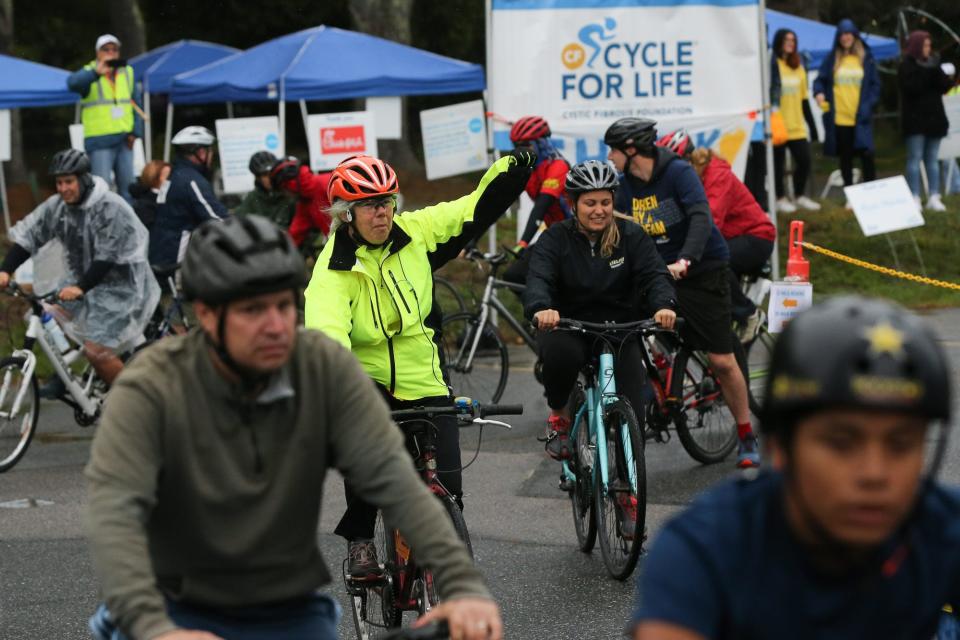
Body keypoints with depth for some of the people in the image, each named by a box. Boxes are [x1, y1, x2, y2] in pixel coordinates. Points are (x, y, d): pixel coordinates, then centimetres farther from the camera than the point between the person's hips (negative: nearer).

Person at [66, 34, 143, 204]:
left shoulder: (127, 72, 14)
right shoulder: (90, 73, -2)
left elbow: (135, 102, 17)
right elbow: (73, 83, -25)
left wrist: (136, 131, 5)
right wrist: (96, 73, -41)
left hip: (124, 139, 5)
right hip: (100, 140, -5)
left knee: (127, 184, 8)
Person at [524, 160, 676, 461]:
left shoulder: (631, 236, -1)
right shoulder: (556, 239, -6)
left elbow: (654, 274, -14)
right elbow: (538, 279, -22)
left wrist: (664, 305, -37)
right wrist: (541, 309, -46)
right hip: (568, 329, -1)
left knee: (632, 415, -12)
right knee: (560, 354, -37)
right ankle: (558, 414, -7)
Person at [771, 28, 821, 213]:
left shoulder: (798, 67, 12)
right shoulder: (772, 65, -7)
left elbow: (804, 99, 16)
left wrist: (811, 123, 15)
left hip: (797, 126, 6)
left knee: (804, 160, 4)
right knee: (778, 162, 2)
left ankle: (800, 196, 20)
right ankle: (780, 198, 13)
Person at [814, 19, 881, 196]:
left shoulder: (866, 59, 6)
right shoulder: (832, 59, 8)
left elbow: (875, 85, 7)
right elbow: (820, 80, 11)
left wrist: (868, 105, -7)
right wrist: (819, 93, -11)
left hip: (860, 119, -1)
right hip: (838, 117, 1)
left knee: (866, 155, -11)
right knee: (845, 157, 7)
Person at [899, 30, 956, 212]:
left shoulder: (931, 64, 13)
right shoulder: (906, 66, -4)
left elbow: (943, 87, 4)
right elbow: (912, 88, -17)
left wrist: (937, 73, -13)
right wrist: (928, 73, -19)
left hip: (933, 118, 6)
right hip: (915, 120, -6)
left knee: (932, 159, 6)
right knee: (915, 158, -5)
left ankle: (934, 197, 7)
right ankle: (915, 198, -5)